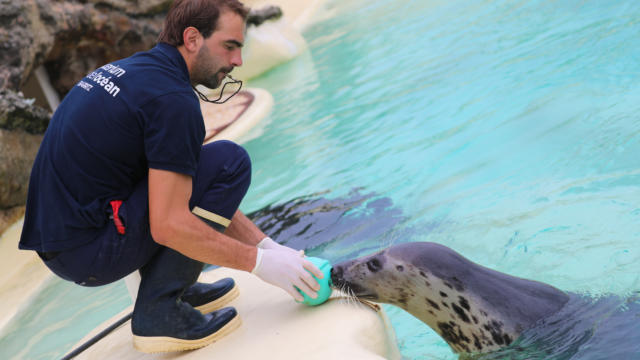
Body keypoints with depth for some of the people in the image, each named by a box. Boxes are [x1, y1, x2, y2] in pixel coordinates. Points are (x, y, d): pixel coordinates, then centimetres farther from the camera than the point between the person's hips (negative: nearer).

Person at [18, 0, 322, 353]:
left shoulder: (131, 70, 14)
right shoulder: (172, 98, -16)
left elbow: (207, 192, 18)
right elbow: (169, 226, -22)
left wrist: (267, 244, 14)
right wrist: (258, 261, -11)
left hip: (58, 239, 10)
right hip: (90, 252, -9)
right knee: (230, 162, -10)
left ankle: (176, 289, 18)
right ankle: (159, 312, -7)